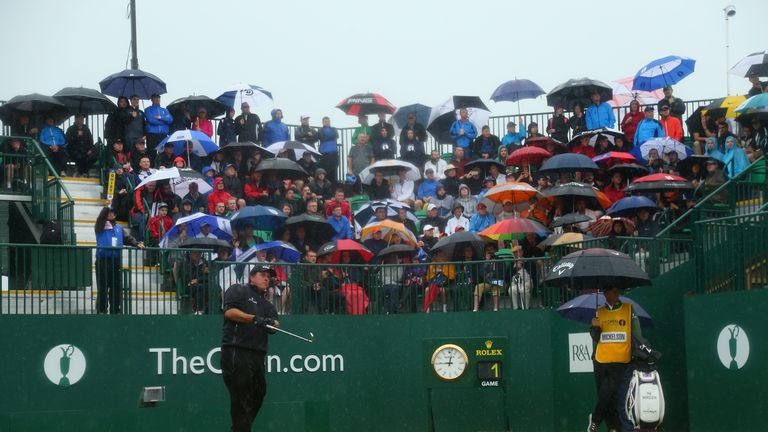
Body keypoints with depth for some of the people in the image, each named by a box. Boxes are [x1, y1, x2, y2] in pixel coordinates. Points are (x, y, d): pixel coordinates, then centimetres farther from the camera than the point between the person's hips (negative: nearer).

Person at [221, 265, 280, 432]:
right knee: (241, 398, -10)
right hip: (237, 351, -8)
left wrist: (271, 323, -14)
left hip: (257, 355, 8)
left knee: (258, 395, 10)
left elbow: (274, 327, 10)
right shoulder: (238, 290, 7)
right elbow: (229, 311, -9)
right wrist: (254, 318, -17)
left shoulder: (267, 304, 26)